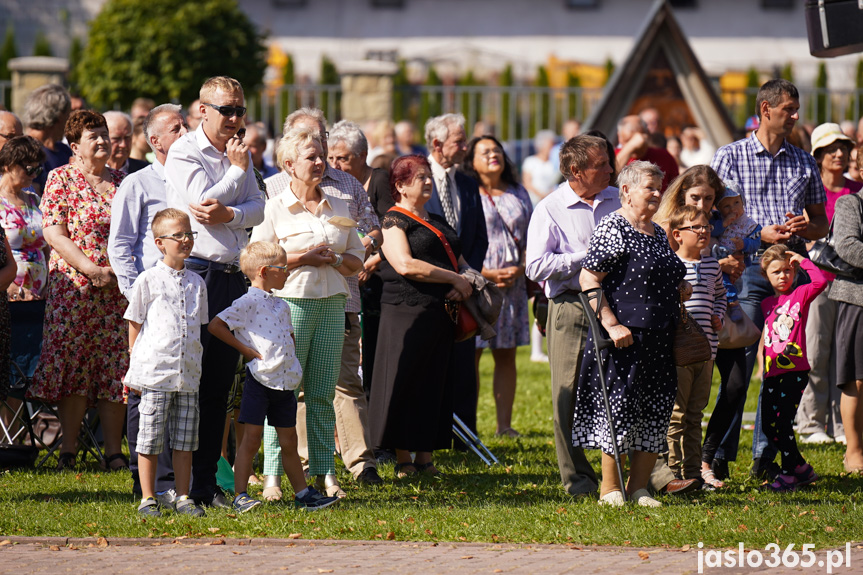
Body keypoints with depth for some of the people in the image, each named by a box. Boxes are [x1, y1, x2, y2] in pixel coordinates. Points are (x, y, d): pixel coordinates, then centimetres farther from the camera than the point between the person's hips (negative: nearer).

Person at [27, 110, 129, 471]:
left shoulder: (121, 182, 13)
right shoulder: (60, 179, 0)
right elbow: (54, 234, -8)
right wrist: (92, 270, -16)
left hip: (120, 289, 4)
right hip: (74, 288, -4)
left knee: (115, 369, 1)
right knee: (73, 367, -3)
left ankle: (114, 452, 5)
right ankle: (68, 451, 4)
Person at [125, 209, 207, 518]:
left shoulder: (196, 283, 13)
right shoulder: (148, 280, -1)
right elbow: (135, 324, 3)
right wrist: (135, 365, 0)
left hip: (188, 374, 4)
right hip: (154, 372, -4)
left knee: (185, 439, 6)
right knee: (150, 439, -1)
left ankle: (183, 498, 13)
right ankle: (147, 498, 6)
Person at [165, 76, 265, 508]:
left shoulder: (240, 154, 17)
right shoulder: (184, 153, -4)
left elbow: (257, 208, 9)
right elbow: (202, 203, -16)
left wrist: (230, 214, -12)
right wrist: (236, 171, -4)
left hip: (232, 275, 7)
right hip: (196, 274, -7)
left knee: (220, 383, 7)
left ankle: (206, 481, 11)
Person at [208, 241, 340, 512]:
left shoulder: (281, 306, 16)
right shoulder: (248, 303, -10)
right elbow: (215, 325, -17)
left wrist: (291, 357, 15)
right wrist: (245, 349, -14)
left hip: (285, 382, 7)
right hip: (260, 379, -7)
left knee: (289, 442, 12)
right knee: (251, 439, -6)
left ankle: (303, 494, 16)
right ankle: (240, 496, -4)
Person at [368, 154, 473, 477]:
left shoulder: (437, 222, 21)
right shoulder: (393, 220, -2)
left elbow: (461, 262, 26)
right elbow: (405, 264, -16)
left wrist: (467, 284, 2)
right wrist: (453, 278, -13)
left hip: (440, 314, 7)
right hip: (406, 312, -7)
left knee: (435, 386, 6)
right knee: (405, 386, -6)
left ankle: (425, 458, 10)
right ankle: (403, 461, -1)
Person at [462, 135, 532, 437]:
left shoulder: (518, 194, 14)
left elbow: (531, 240, 15)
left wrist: (519, 269, -3)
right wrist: (486, 274, -13)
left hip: (513, 284, 5)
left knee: (506, 355, 5)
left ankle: (505, 424, 9)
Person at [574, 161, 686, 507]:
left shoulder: (657, 233, 17)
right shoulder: (612, 228, -9)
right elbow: (589, 278, -15)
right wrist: (611, 324, -20)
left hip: (658, 341, 8)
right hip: (624, 337, -8)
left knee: (656, 413, 6)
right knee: (619, 406, -6)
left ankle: (639, 486, 13)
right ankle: (610, 488, 2)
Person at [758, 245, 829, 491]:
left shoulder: (800, 295, 0)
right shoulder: (767, 303, 15)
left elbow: (822, 279, -17)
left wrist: (802, 260, -8)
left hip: (795, 370, -6)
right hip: (773, 372, 6)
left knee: (783, 422, -11)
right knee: (768, 426, 4)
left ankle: (789, 473, 1)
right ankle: (802, 469, 18)